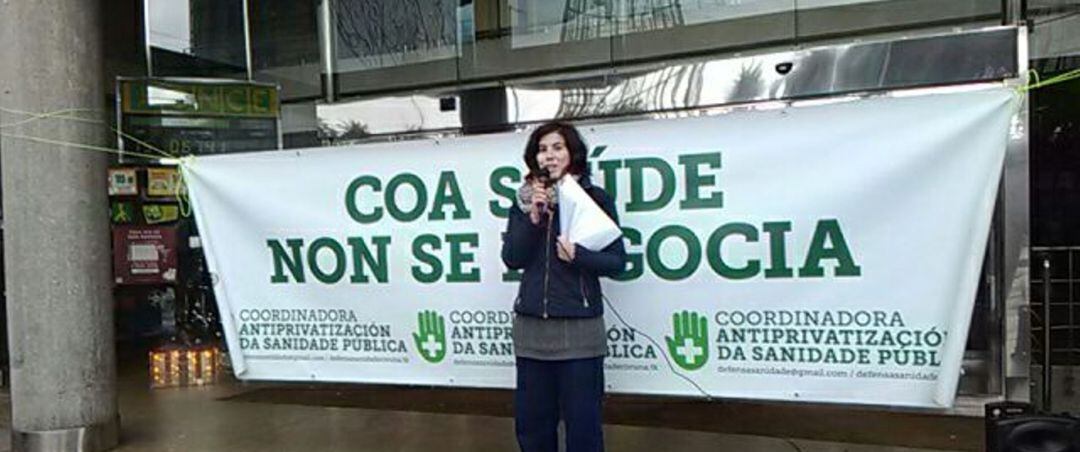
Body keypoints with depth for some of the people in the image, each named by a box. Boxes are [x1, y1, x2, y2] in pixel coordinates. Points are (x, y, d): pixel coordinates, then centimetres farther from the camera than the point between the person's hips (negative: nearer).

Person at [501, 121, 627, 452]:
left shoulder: (595, 198, -2)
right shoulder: (525, 200, 7)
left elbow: (617, 262, -2)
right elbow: (511, 259, 1)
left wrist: (578, 255, -20)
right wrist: (532, 218, -11)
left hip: (579, 328, -3)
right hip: (531, 327, 4)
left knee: (583, 422, 4)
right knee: (530, 420, 14)